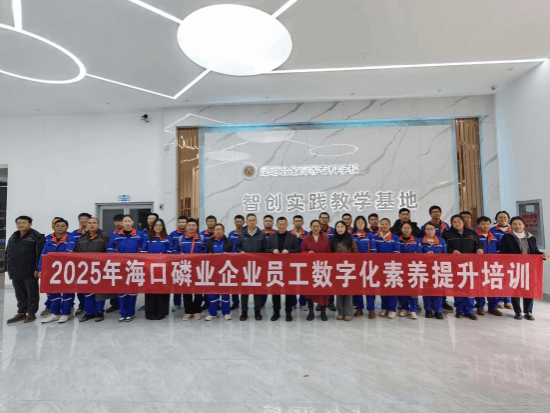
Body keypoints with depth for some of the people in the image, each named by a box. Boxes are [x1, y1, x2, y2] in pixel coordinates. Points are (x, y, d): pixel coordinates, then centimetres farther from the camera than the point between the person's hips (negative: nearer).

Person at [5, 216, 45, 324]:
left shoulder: (36, 236, -8)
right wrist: (8, 268, 15)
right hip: (15, 273, 7)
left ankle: (31, 313, 14)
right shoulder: (13, 237, 15)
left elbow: (41, 253, -13)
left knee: (32, 293, 4)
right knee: (20, 294, 14)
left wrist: (38, 269, -17)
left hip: (30, 272, -7)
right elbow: (7, 253, 22)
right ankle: (21, 313, 25)